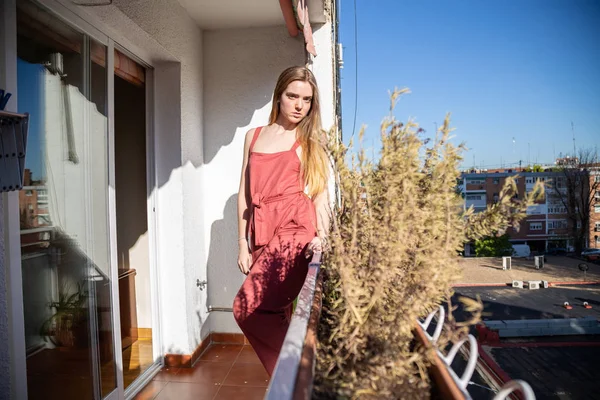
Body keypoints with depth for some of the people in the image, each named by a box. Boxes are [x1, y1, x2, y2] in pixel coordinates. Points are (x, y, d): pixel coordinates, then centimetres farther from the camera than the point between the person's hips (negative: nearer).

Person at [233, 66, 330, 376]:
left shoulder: (310, 140, 9)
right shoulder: (254, 136, 16)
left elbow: (320, 193, 3)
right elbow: (245, 193, 15)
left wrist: (321, 235, -14)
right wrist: (243, 243, 10)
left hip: (296, 232, -4)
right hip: (263, 235, 4)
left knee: (247, 308, -15)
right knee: (276, 315, 5)